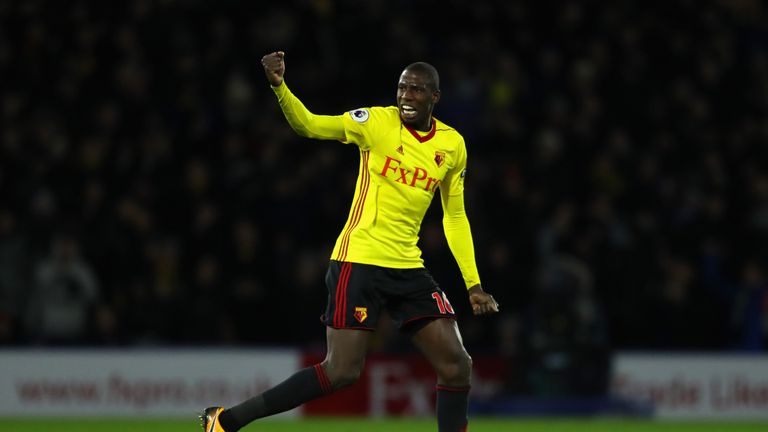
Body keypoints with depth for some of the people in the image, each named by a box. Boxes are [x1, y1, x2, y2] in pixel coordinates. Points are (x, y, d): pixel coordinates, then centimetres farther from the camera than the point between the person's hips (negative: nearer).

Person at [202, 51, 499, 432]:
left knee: (456, 365, -2)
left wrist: (473, 283, 13)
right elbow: (309, 125, -19)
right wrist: (279, 86, -37)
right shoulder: (377, 121, -7)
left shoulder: (452, 145, 7)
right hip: (359, 261, -6)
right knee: (341, 372, -11)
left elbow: (455, 218, 17)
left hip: (408, 269, 6)